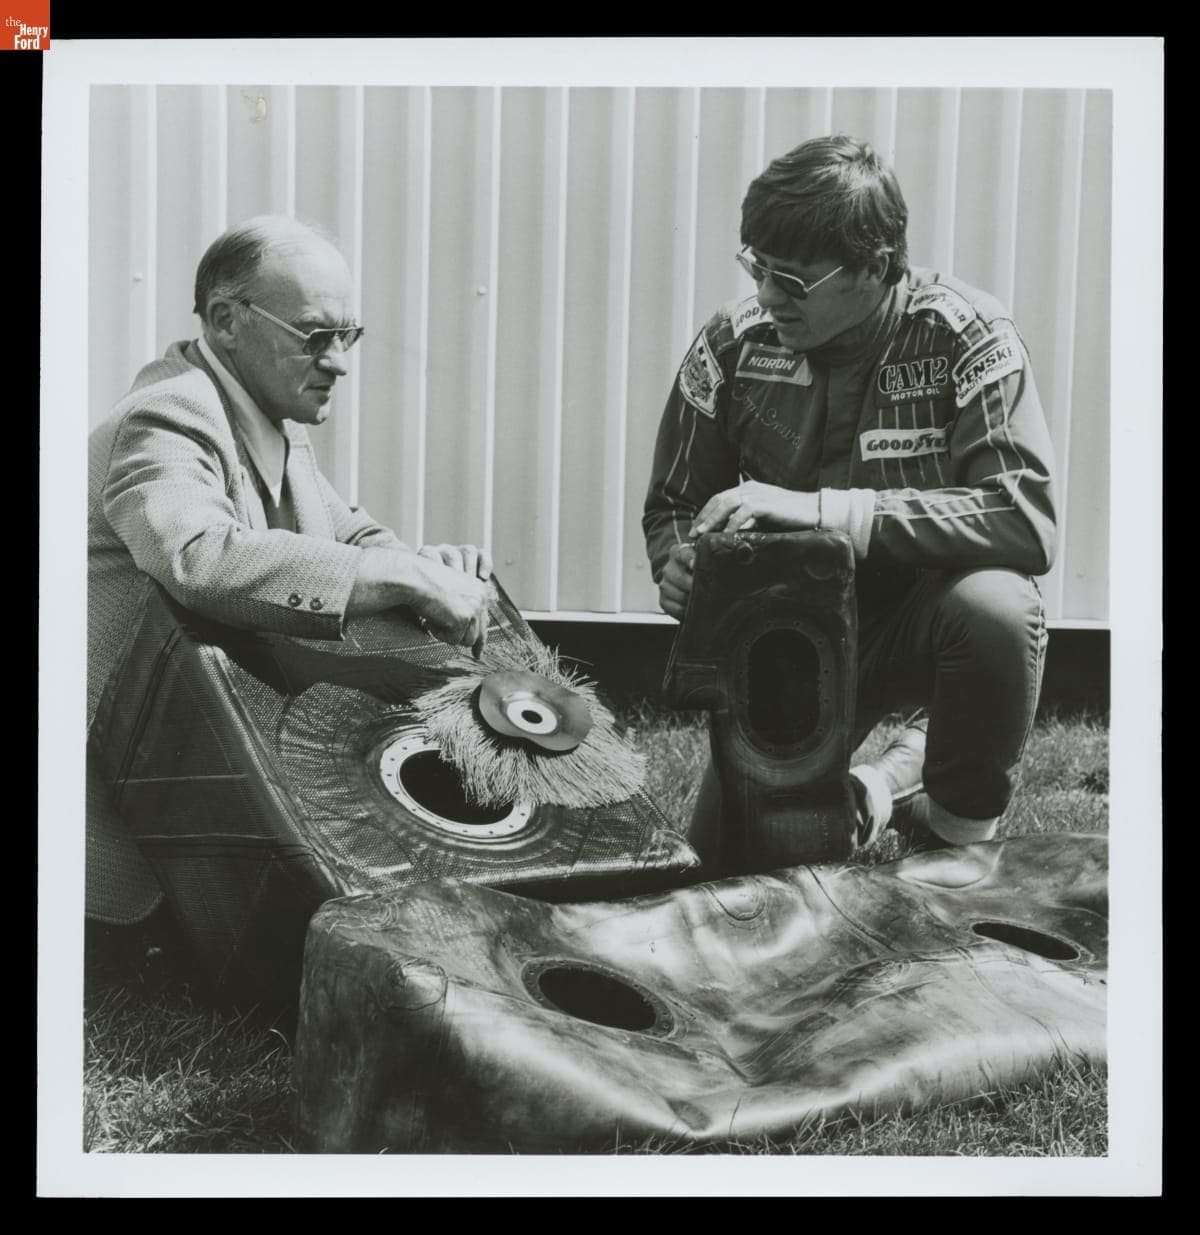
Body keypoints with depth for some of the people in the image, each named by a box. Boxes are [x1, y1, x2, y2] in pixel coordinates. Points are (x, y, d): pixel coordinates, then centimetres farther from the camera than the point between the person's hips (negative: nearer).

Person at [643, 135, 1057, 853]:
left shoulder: (967, 336, -18)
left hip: (925, 617, -2)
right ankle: (871, 790, 28)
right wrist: (681, 566, -23)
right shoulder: (733, 343, -8)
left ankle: (959, 833, -6)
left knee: (997, 604, -36)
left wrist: (819, 508, -37)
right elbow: (673, 505, 2)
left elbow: (1028, 519, -30)